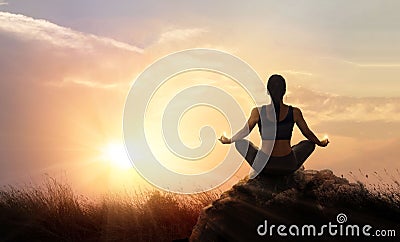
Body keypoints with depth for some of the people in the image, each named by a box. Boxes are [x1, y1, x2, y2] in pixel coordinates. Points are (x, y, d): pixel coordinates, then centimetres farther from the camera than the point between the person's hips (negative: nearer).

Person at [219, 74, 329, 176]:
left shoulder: (258, 112, -8)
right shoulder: (294, 112, -5)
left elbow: (245, 132, 8)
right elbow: (307, 133, 10)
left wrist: (228, 140, 28)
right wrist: (320, 143, 32)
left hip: (263, 166, -1)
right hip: (288, 167, 1)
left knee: (240, 143, 24)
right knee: (309, 143, 27)